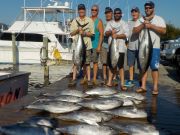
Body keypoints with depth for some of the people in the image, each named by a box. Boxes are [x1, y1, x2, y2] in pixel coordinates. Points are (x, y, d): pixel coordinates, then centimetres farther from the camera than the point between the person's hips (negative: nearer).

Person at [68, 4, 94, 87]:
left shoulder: (89, 20, 4)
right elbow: (71, 33, 5)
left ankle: (89, 80, 9)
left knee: (87, 63, 3)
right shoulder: (75, 21, 7)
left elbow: (92, 33, 1)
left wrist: (84, 33, -16)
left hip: (87, 45, -1)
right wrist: (77, 30, -13)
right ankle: (74, 79, 9)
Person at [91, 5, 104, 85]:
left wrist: (99, 45, -13)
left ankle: (94, 79, 6)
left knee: (95, 61, 1)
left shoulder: (99, 21, -2)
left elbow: (101, 34, -7)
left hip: (95, 44, -4)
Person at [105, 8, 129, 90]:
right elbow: (106, 33, 2)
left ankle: (122, 84, -4)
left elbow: (126, 34, -8)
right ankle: (109, 82, 15)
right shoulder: (110, 23, 13)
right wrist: (111, 32, -19)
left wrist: (117, 35, -19)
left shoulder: (124, 24, 4)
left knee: (121, 66, -5)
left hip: (120, 47, -3)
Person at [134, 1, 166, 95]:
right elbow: (135, 31, 4)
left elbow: (163, 31, -10)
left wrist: (151, 26, -15)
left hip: (154, 47, -3)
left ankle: (155, 88, -2)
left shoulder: (159, 19, 5)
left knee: (154, 68, -5)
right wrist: (143, 25, -10)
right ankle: (143, 86, 11)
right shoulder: (140, 20, 15)